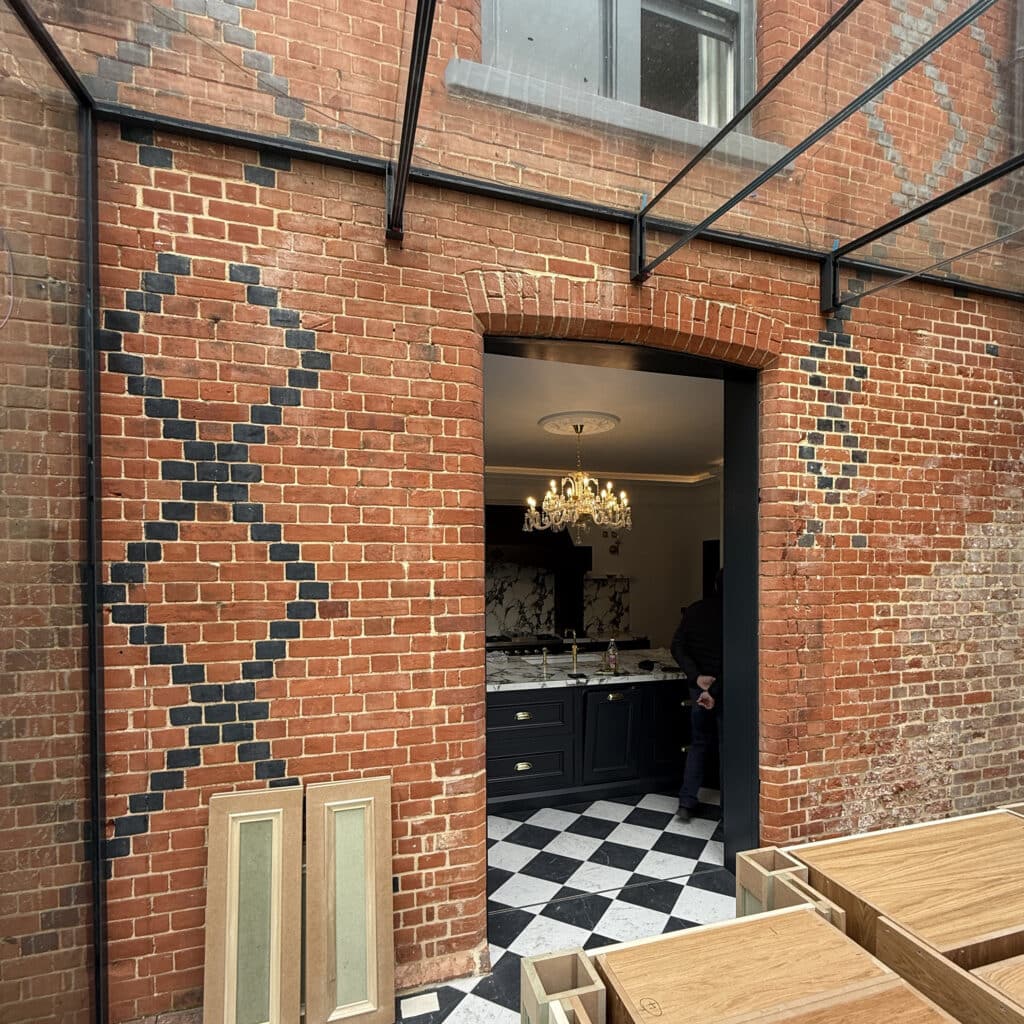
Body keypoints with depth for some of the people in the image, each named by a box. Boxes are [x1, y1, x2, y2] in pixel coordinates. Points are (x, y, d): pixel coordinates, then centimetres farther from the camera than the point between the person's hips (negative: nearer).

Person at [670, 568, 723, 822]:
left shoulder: (695, 610, 0)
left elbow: (677, 647, -2)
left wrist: (696, 677, -6)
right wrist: (714, 692, -18)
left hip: (699, 686, 4)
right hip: (721, 689, -4)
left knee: (698, 743, 17)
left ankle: (686, 803, 16)